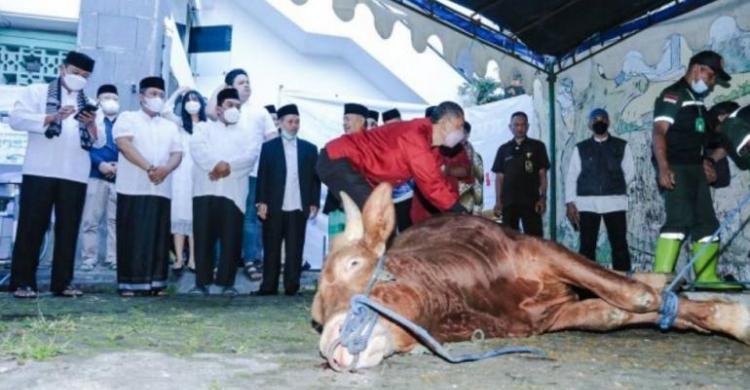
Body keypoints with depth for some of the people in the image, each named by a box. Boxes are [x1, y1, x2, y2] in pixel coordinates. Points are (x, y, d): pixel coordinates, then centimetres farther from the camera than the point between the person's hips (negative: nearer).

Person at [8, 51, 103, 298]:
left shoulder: (89, 105, 19)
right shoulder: (37, 92, 10)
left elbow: (99, 142, 12)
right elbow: (16, 118, -5)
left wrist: (91, 125, -9)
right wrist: (53, 117, -16)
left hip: (75, 175, 4)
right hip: (40, 172, -3)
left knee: (68, 229, 4)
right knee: (32, 227, -1)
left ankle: (62, 282, 9)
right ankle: (22, 282, 4)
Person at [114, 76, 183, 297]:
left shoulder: (170, 126, 19)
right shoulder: (128, 118, 6)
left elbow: (177, 154, 9)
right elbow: (124, 144, -10)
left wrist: (165, 169, -14)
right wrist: (149, 168, -20)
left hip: (161, 190, 4)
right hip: (133, 188, -4)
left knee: (158, 237, 3)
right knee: (132, 237, -3)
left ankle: (154, 282, 7)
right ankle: (130, 283, 1)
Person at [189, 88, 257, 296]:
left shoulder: (246, 133, 19)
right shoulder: (204, 127, 17)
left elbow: (250, 156, 1)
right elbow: (197, 148, -3)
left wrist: (229, 165, -14)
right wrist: (216, 165, -16)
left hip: (233, 193, 1)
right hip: (206, 190, 0)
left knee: (231, 239, -1)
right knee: (203, 238, -1)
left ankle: (227, 282, 6)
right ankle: (202, 282, 5)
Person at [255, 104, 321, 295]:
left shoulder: (310, 148, 10)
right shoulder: (269, 147, 6)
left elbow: (315, 178, 8)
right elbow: (262, 177, 2)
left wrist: (314, 203, 1)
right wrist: (262, 202, -6)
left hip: (298, 208, 1)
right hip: (274, 208, -1)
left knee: (294, 249, 4)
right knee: (272, 249, 6)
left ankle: (291, 285, 10)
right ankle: (269, 285, 12)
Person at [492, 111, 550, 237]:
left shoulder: (537, 146, 6)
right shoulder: (503, 149, 11)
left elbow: (542, 174, 3)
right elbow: (499, 177, 10)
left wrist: (543, 197, -6)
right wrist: (498, 201, 2)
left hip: (531, 201, -2)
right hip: (508, 202, 2)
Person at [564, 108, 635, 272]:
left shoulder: (621, 146, 11)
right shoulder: (580, 148, 10)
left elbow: (630, 172, 12)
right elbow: (571, 177, 5)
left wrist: (616, 188, 5)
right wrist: (570, 202, -3)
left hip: (615, 202, 0)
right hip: (586, 203, 0)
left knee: (619, 244, -1)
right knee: (587, 246, 0)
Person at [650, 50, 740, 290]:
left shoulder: (698, 101, 23)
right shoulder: (673, 95, -5)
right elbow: (659, 132, -15)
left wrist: (703, 161, 17)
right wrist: (663, 167, -26)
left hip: (694, 168, 10)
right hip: (675, 168, -10)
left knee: (707, 222, 8)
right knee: (680, 218, -20)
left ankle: (707, 277, 13)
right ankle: (661, 276, -21)